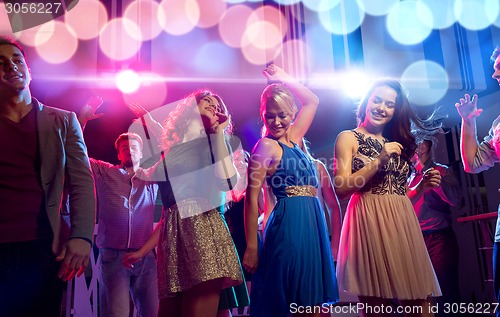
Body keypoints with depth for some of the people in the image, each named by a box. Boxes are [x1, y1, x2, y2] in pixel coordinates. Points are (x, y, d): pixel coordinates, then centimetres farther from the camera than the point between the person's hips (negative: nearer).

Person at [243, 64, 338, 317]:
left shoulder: (293, 139, 14)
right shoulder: (266, 146, -7)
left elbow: (312, 101, 27)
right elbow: (251, 198, -12)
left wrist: (284, 78, 20)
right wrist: (251, 248, -16)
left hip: (312, 222, 8)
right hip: (290, 222, -8)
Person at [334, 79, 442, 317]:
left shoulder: (396, 144, 21)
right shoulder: (348, 138, 4)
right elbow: (341, 189, -9)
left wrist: (422, 186, 4)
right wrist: (378, 161, -14)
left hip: (403, 225, 5)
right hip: (370, 224, -5)